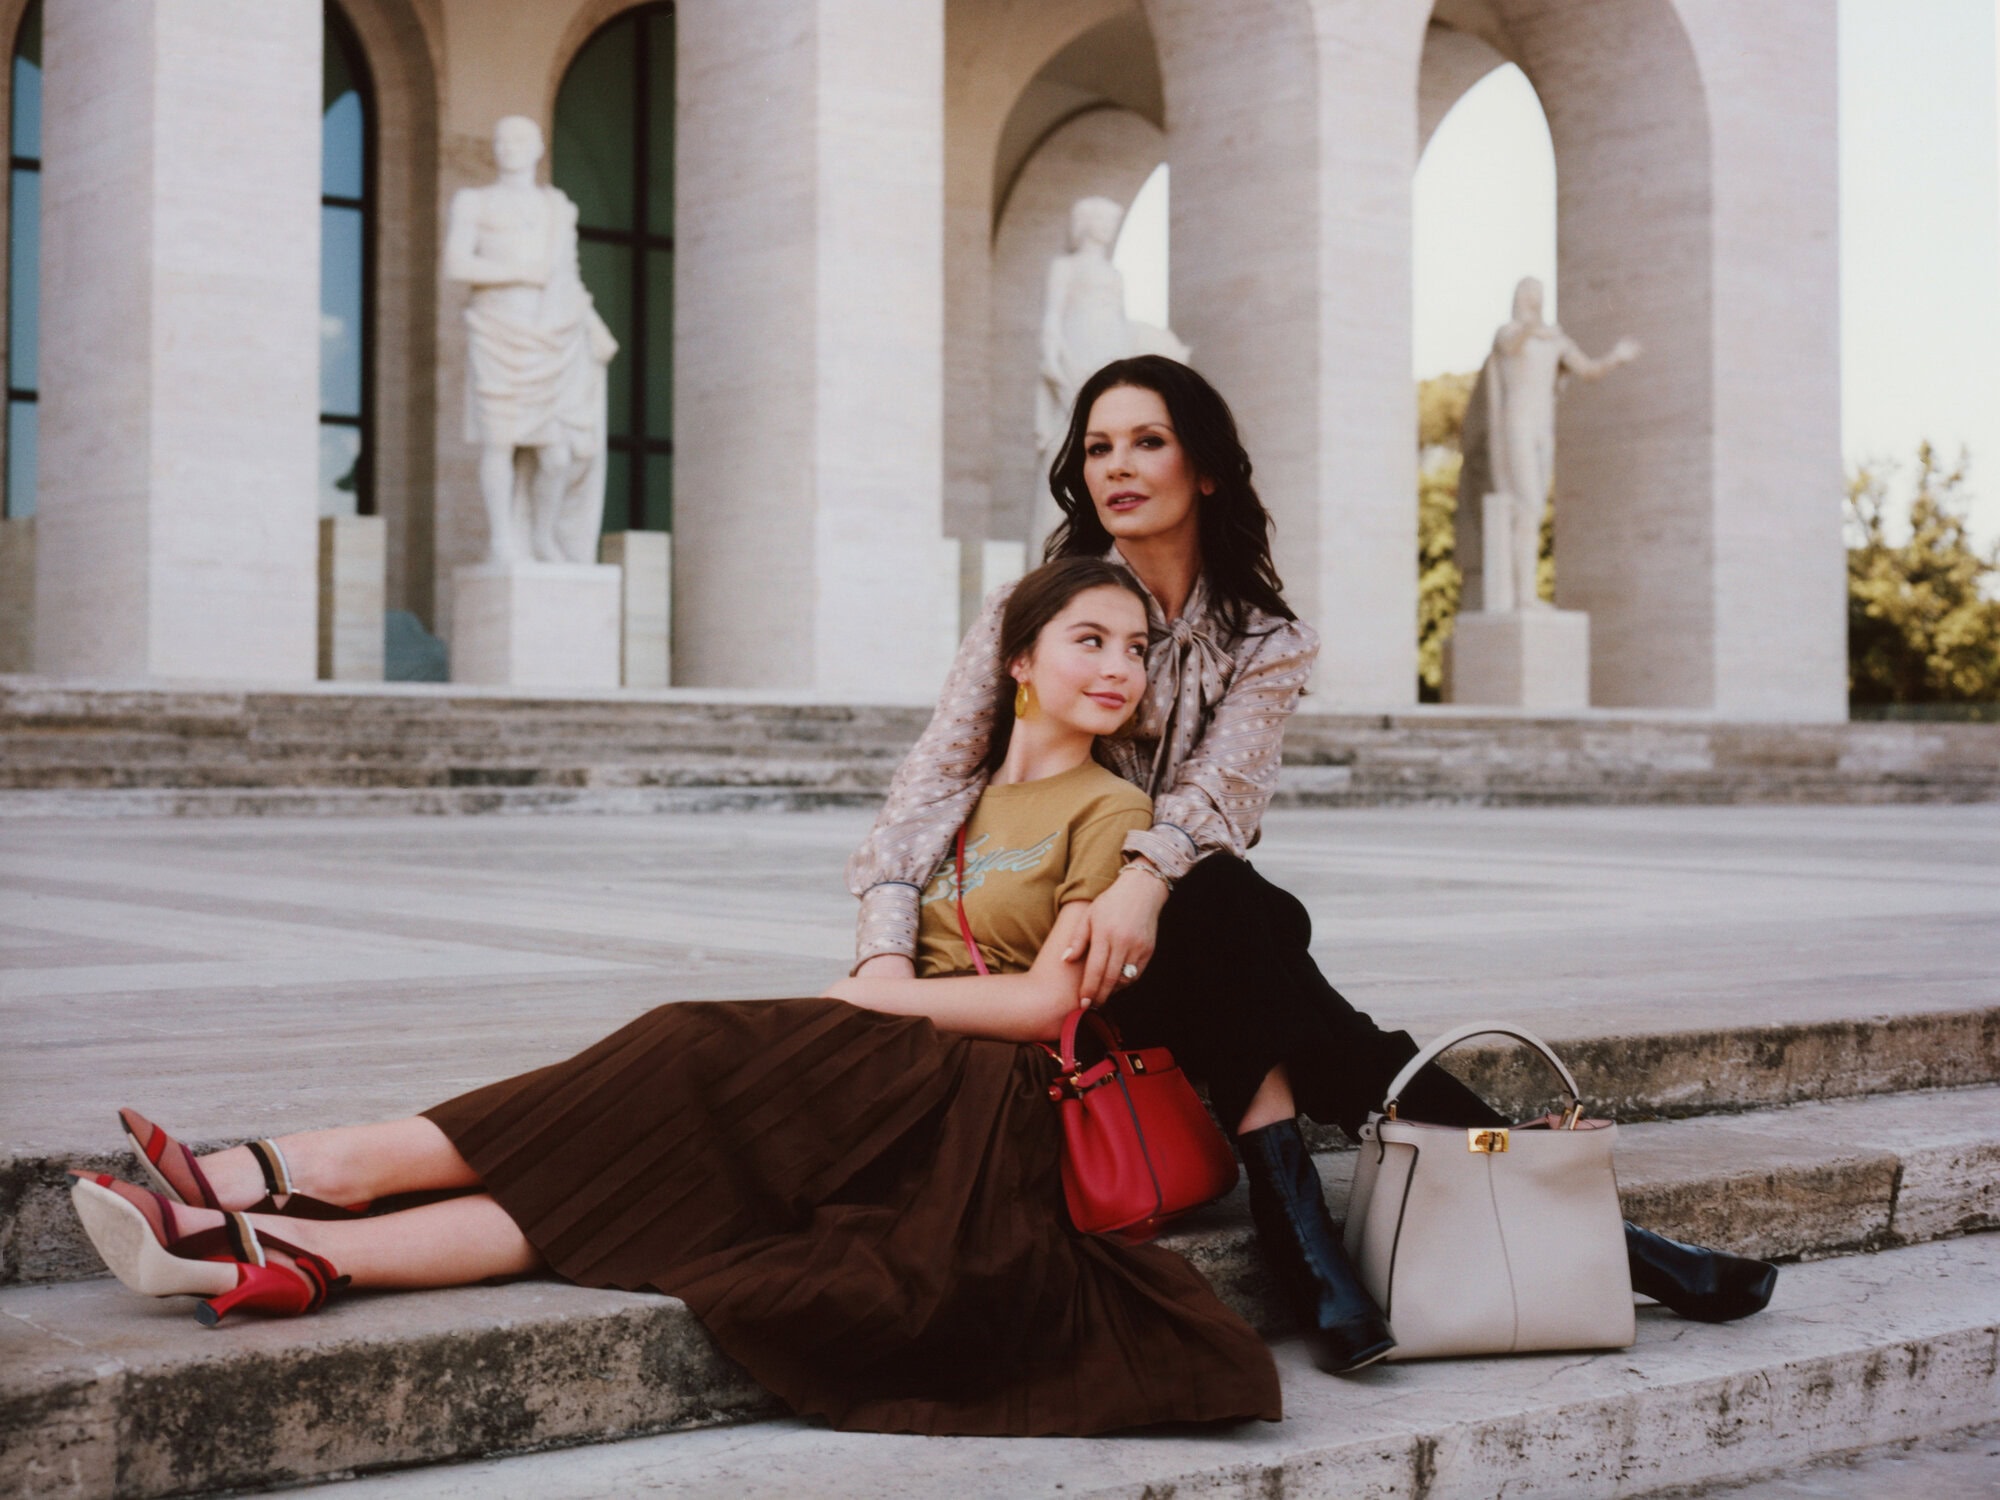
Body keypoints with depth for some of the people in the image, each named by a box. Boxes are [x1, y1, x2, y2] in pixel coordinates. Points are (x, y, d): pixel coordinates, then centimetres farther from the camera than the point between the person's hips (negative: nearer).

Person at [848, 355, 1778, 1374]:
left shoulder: (1267, 641, 5)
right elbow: (939, 771, -8)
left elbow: (1222, 784, -15)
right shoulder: (1032, 609, 3)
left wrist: (1145, 877, -38)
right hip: (1041, 935, -2)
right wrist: (887, 951, -25)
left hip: (1188, 937, 2)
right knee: (1226, 906, -31)